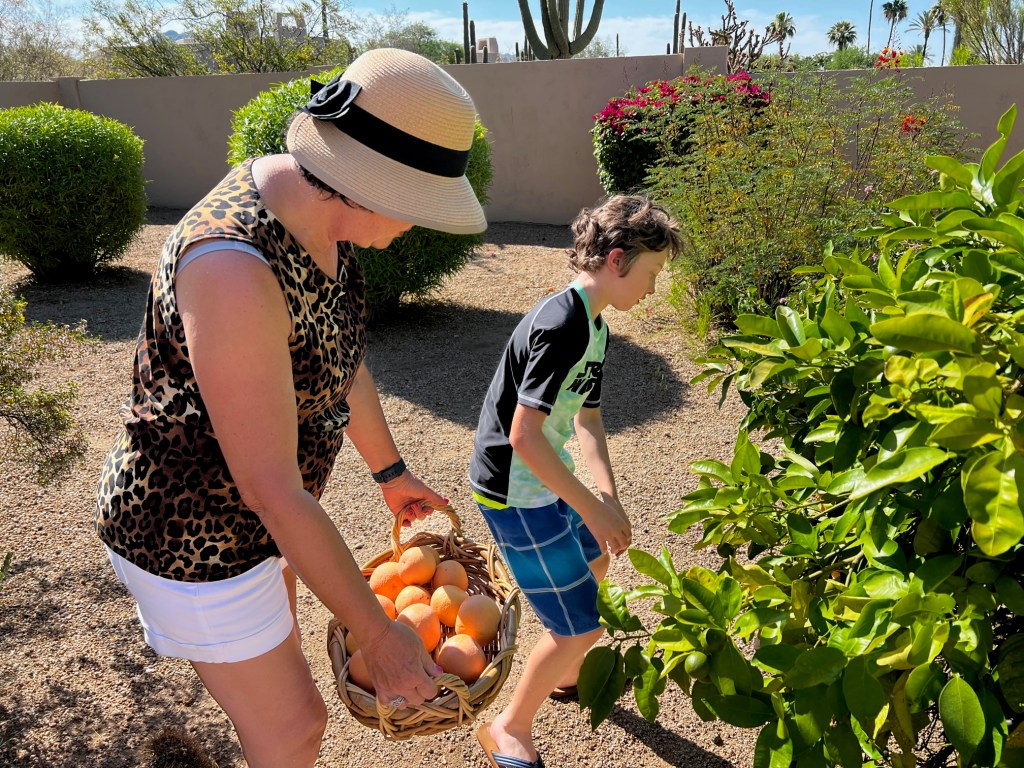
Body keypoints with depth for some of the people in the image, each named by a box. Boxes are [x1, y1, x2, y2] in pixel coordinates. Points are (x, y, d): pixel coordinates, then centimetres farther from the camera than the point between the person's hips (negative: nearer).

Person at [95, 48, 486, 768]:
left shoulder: (319, 211, -8)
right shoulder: (237, 269, -37)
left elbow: (340, 359, 6)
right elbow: (273, 492, -32)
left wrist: (391, 471, 18)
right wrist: (379, 635, -21)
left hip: (256, 498, 8)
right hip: (194, 534, -8)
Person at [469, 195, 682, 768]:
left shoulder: (595, 328, 7)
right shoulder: (562, 324, -25)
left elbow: (586, 419, 11)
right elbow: (524, 436, -28)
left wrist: (610, 496, 1)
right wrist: (594, 507, -21)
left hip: (545, 479, 10)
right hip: (517, 494, -10)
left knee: (594, 562, 28)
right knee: (581, 625, -2)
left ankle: (568, 673, 51)